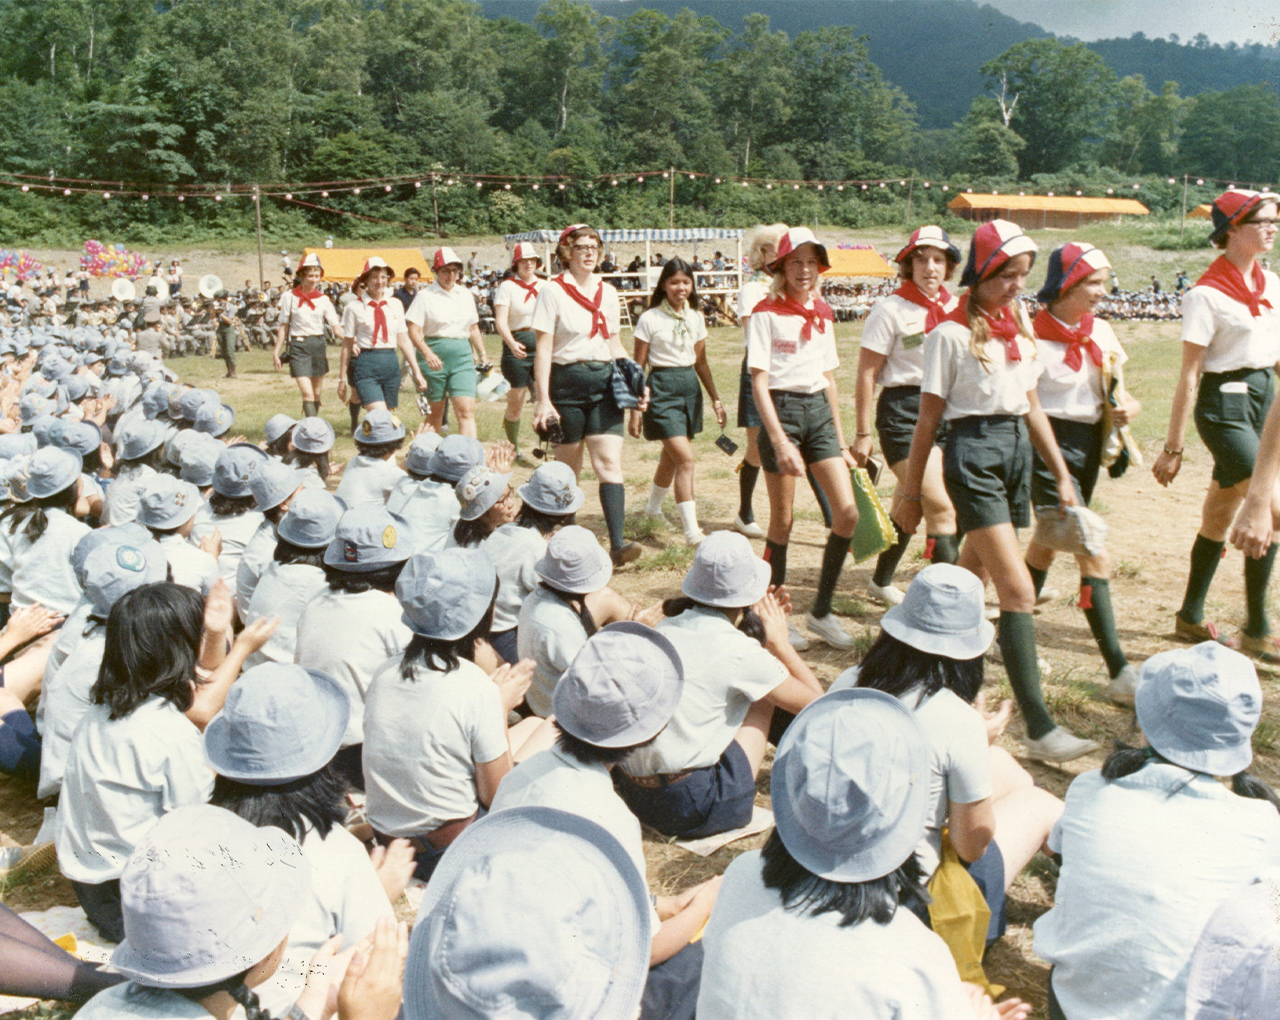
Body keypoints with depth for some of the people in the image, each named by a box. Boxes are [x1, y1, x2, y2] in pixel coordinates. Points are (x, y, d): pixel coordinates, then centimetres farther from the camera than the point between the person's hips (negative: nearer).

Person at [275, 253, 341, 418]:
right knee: (307, 393, -14)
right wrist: (276, 353, 4)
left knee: (316, 394, 8)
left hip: (318, 345, 3)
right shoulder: (289, 297, 0)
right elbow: (284, 327, 5)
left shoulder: (323, 299, 4)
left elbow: (335, 325, -4)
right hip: (298, 346, -3)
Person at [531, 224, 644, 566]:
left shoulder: (608, 292, 12)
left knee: (609, 462, -8)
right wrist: (543, 399, -14)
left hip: (604, 381, 4)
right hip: (567, 383, -3)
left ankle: (617, 544, -13)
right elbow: (543, 349, -7)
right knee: (568, 467, 7)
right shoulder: (553, 291, -3)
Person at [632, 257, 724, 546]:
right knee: (685, 458, -14)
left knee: (671, 456, 16)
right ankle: (692, 531, -12)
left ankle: (653, 508, 39)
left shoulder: (696, 318, 9)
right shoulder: (650, 319, -6)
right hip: (662, 388, -6)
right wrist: (635, 409, -8)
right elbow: (638, 367, -4)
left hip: (690, 386, 6)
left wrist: (715, 399, 13)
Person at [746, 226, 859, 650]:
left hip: (819, 411, 5)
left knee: (847, 512, -5)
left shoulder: (823, 314, 12)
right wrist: (780, 441, -20)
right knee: (782, 522, 2)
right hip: (781, 409, -5)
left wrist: (841, 440, 15)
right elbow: (759, 382, -11)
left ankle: (821, 611, 9)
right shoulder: (766, 312, -6)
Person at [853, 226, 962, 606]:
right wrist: (863, 433, -8)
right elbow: (866, 374, -7)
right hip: (903, 410, -6)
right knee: (940, 507, -14)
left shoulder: (955, 307, 10)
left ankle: (882, 581, 33)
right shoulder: (890, 309, -7)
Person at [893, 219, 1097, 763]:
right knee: (1018, 590, -13)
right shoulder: (951, 334, -7)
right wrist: (911, 492, -3)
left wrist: (1061, 473, 16)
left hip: (1017, 447, 8)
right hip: (973, 451, -7)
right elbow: (929, 417, -5)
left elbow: (1032, 406, 18)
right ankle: (1039, 728, -12)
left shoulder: (1019, 326, 13)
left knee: (972, 574, 15)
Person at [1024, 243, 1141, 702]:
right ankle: (1120, 673, -7)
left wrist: (1129, 406, -7)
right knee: (1095, 557, -11)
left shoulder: (1101, 332, 7)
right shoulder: (1031, 336, -14)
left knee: (1047, 542, 18)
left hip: (1089, 445, 7)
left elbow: (1116, 391, 15)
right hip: (1048, 446, -7)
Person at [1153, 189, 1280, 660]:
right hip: (1224, 404, -7)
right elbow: (1189, 374, -14)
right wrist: (1173, 446, -13)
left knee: (1220, 515, 13)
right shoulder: (1208, 294, -13)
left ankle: (1191, 616, 24)